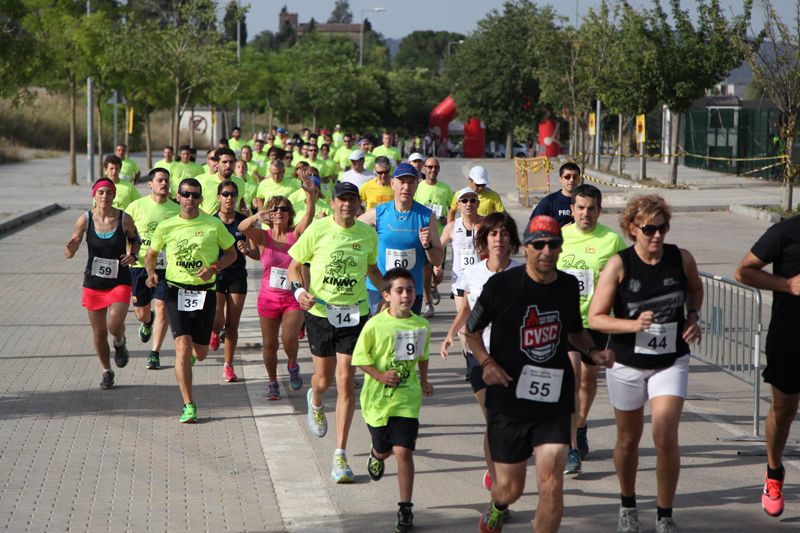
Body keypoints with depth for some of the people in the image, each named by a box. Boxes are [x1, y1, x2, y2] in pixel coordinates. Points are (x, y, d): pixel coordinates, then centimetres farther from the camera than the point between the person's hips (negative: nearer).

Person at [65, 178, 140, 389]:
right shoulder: (85, 220, -8)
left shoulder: (124, 219, -9)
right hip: (93, 283, 2)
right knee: (99, 333, 8)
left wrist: (133, 255, -10)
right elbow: (70, 253, -4)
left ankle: (120, 343, 15)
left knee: (115, 325, -22)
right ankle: (107, 371, 31)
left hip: (120, 282, -2)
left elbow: (135, 240, 11)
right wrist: (70, 248, -28)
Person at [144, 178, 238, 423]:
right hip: (176, 291, -1)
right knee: (183, 345, -15)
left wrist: (214, 268, -8)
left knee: (200, 353, 7)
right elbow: (151, 255, 15)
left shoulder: (214, 225, -1)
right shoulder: (166, 227, 1)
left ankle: (190, 355, 48)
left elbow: (232, 253, 10)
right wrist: (151, 273, -6)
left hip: (205, 292, 1)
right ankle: (189, 405, -11)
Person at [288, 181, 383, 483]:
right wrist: (299, 290, -18)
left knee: (345, 382, -7)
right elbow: (294, 265, 1)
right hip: (320, 312, 0)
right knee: (324, 379, 12)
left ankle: (340, 456, -2)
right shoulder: (317, 230, -7)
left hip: (354, 314, 0)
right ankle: (315, 402, 54)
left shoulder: (368, 234, 0)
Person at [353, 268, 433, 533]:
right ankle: (376, 456, 57)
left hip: (406, 399, 1)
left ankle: (405, 509, -2)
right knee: (384, 449, 16)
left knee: (403, 451, -10)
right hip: (378, 397, -1)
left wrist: (424, 381, 8)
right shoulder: (375, 325, -12)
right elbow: (360, 357, -5)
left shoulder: (421, 325, -1)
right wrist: (380, 376, -16)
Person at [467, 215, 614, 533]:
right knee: (510, 488, 8)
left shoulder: (568, 286, 3)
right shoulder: (501, 285, -8)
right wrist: (486, 362, -12)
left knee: (552, 485, -12)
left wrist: (593, 351, 2)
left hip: (554, 402, 2)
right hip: (508, 401, -2)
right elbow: (472, 331, 5)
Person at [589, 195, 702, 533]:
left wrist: (692, 317, -1)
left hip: (671, 362, 1)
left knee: (666, 439, -12)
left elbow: (695, 288, 17)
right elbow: (595, 318, -14)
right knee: (628, 440, 14)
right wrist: (634, 325, -29)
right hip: (627, 364, -1)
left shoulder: (681, 259, -7)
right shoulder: (619, 265, -15)